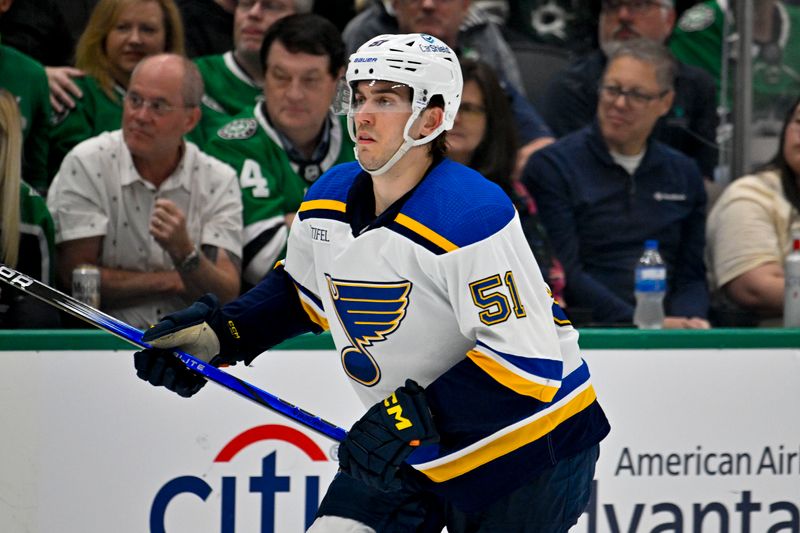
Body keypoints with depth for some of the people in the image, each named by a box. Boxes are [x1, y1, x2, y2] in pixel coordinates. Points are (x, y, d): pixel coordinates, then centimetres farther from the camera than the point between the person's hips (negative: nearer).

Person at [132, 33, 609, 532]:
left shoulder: (472, 216, -27)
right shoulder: (330, 201, -2)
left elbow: (526, 360, -30)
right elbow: (301, 291, 19)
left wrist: (414, 420, -31)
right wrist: (220, 333, 4)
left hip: (524, 448, -7)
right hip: (415, 448, 7)